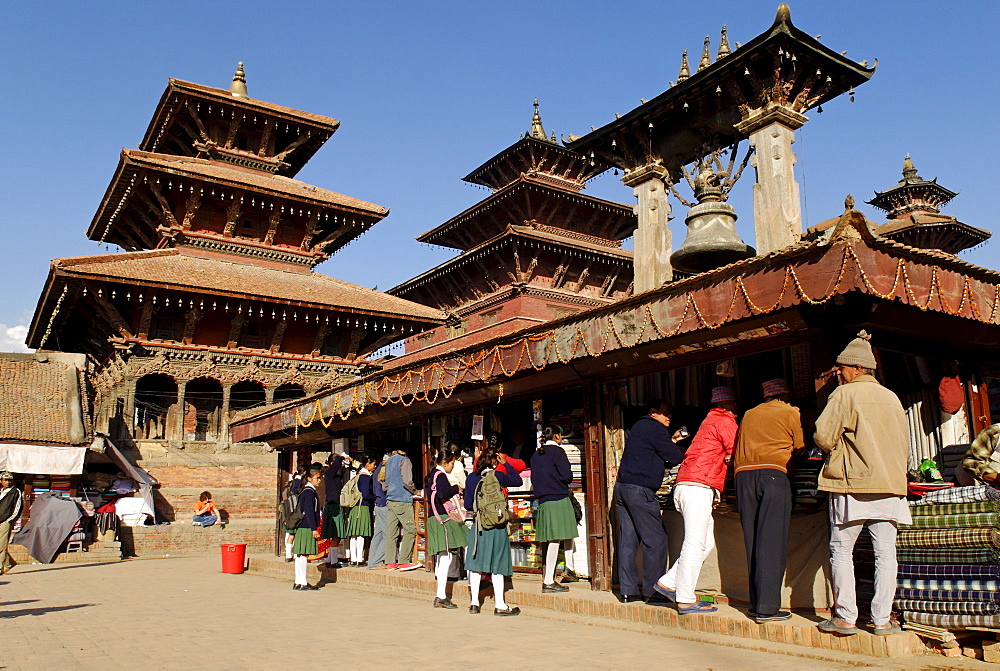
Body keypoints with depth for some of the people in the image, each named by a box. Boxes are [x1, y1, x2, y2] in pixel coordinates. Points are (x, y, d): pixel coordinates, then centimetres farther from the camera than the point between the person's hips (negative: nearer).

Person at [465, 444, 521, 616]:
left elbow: (467, 505, 6)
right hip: (496, 525, -4)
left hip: (478, 525, 4)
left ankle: (474, 603, 17)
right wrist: (506, 463, 8)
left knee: (475, 565, 10)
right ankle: (499, 605, 6)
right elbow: (518, 480, 3)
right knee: (497, 566, 2)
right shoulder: (498, 476, -12)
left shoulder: (471, 478, 1)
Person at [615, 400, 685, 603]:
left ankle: (628, 590, 9)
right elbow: (674, 457, -6)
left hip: (622, 487, 9)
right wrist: (687, 454, 13)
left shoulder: (638, 426, 22)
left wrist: (670, 441, 32)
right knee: (655, 539, -2)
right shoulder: (656, 428, -6)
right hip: (640, 489, -9)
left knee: (628, 540, 8)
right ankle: (652, 590, 0)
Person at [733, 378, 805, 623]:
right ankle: (766, 608, -9)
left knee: (752, 541, 8)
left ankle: (757, 604, 11)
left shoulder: (749, 415, 22)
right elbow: (799, 447, 17)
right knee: (772, 541, -5)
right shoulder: (790, 413, 11)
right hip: (773, 474, -4)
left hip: (743, 475, 4)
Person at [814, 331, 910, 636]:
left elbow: (823, 438, -11)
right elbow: (904, 444, 18)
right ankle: (881, 619, 8)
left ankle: (845, 617, 3)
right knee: (885, 552, 7)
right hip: (891, 484, 5)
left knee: (841, 551, 3)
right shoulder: (892, 398, 12)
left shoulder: (844, 394, -6)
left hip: (852, 484, -5)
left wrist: (834, 448, 10)